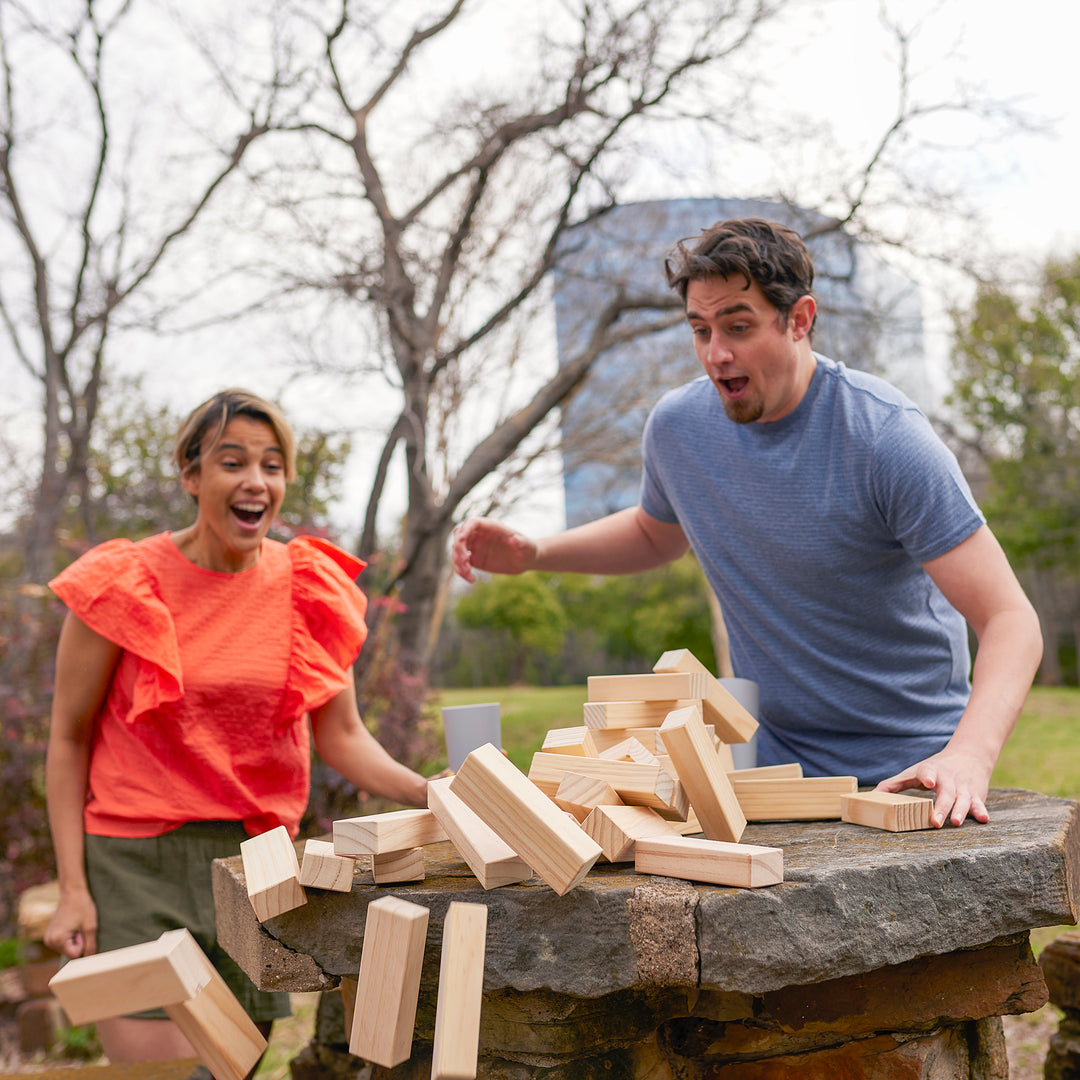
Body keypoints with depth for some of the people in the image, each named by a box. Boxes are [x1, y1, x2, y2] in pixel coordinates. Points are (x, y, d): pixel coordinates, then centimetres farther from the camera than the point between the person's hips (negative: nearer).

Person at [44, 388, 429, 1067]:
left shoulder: (309, 590, 2)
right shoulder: (124, 585, -7)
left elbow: (341, 736, 3)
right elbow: (69, 739, -1)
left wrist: (421, 791, -15)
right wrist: (73, 887, -7)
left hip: (258, 859, 3)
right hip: (137, 860, -3)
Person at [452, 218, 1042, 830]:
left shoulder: (885, 437, -18)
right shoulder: (677, 425, -3)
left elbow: (1010, 618, -20)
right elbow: (656, 533, 21)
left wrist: (970, 755, -37)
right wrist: (534, 554, 6)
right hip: (772, 757, 3)